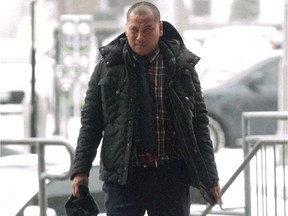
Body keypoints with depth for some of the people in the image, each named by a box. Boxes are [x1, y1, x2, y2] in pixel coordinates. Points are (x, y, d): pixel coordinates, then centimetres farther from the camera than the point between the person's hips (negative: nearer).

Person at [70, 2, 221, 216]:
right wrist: (81, 169, -2)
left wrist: (209, 176, 5)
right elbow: (90, 122, 6)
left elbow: (199, 122, 7)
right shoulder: (108, 66, 4)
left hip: (171, 174, 1)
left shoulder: (182, 67, 4)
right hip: (122, 174, 0)